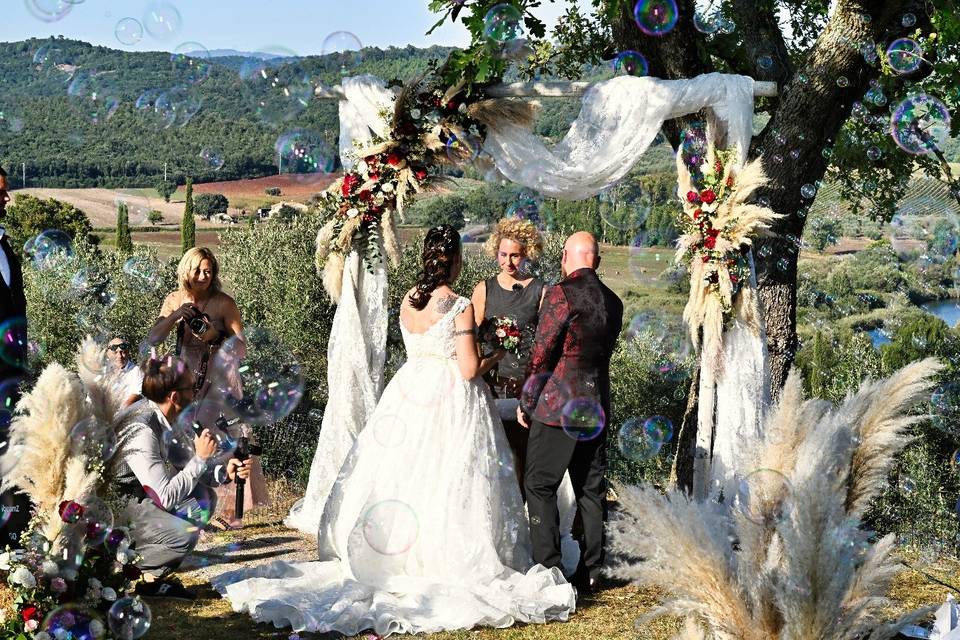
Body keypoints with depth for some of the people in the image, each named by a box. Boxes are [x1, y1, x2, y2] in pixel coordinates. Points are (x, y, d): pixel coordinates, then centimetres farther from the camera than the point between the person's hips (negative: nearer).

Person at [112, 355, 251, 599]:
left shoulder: (163, 417, -2)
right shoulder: (141, 431, -28)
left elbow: (184, 463, 11)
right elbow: (167, 497, -27)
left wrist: (224, 472, -5)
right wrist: (201, 458, -22)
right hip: (116, 508, -10)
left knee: (204, 498, 7)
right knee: (185, 535, -26)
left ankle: (152, 577, 6)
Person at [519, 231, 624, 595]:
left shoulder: (560, 294, -12)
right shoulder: (613, 302, 8)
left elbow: (541, 354, -12)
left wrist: (526, 403, -3)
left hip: (557, 406, -7)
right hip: (596, 408, 7)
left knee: (540, 486, 1)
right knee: (591, 491, 11)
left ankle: (547, 569, -4)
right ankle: (589, 575, 17)